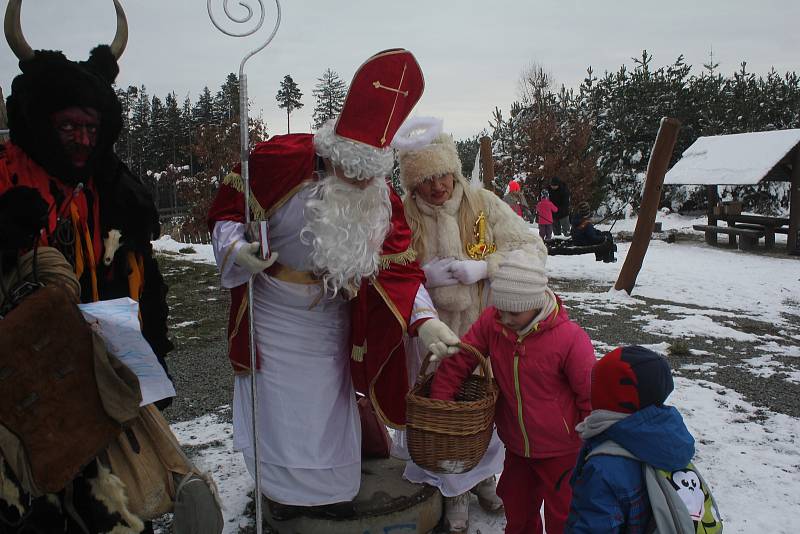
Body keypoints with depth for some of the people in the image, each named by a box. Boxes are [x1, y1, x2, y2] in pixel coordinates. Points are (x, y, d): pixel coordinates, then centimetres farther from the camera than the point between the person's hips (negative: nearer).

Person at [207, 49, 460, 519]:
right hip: (272, 316, -2)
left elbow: (400, 268, -11)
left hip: (329, 325, 3)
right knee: (278, 406, 9)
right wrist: (236, 250, -27)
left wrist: (426, 321, -25)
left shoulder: (382, 199, -8)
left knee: (329, 405, 12)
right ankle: (284, 494, 33)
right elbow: (229, 208, -8)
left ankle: (335, 497, 35)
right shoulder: (284, 160, -20)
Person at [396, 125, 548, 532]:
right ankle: (453, 489, 35)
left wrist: (484, 268, -22)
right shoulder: (402, 215, -9)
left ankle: (482, 476, 44)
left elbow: (533, 249, -7)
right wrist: (423, 276, -21)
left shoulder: (484, 204, -7)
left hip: (485, 330, 1)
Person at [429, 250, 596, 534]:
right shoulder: (491, 322, -13)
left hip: (561, 452, -4)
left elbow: (591, 396, -14)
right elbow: (458, 360, -5)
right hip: (516, 447, 4)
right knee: (516, 510, 25)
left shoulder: (570, 338, -25)